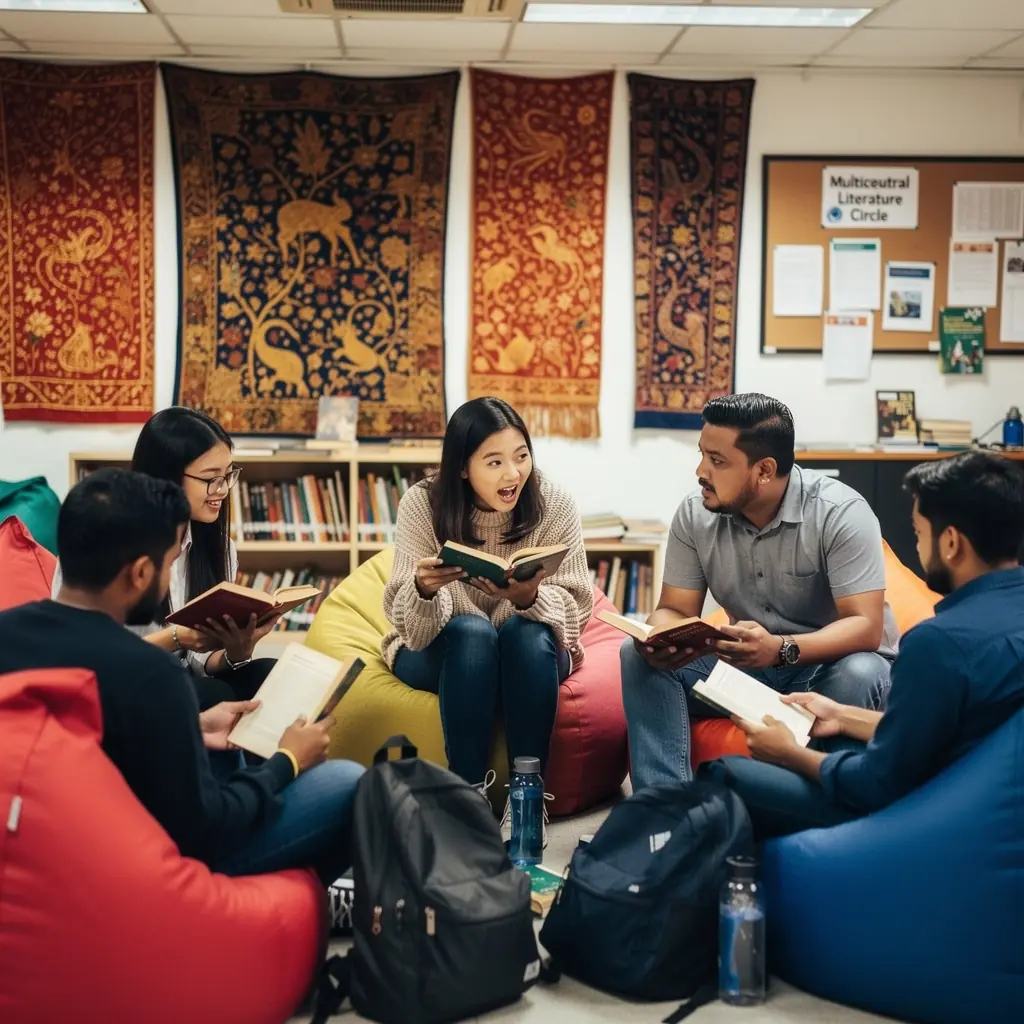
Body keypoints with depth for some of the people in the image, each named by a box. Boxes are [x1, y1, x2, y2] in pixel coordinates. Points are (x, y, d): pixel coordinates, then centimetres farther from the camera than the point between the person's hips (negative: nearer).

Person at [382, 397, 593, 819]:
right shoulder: (423, 503, -17)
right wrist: (424, 589, -43)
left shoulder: (554, 503, -15)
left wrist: (530, 598, -37)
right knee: (472, 632, -32)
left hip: (530, 655, 1)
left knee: (525, 631, -31)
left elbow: (576, 608, -15)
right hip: (438, 651, -1)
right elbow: (411, 626, -20)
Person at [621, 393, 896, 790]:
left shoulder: (840, 514, -21)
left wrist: (780, 649, -44)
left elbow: (866, 628, -26)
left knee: (858, 675, -38)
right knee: (641, 656, -16)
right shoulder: (694, 515, -7)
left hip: (832, 661, -4)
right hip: (750, 664, 4)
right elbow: (675, 610, -3)